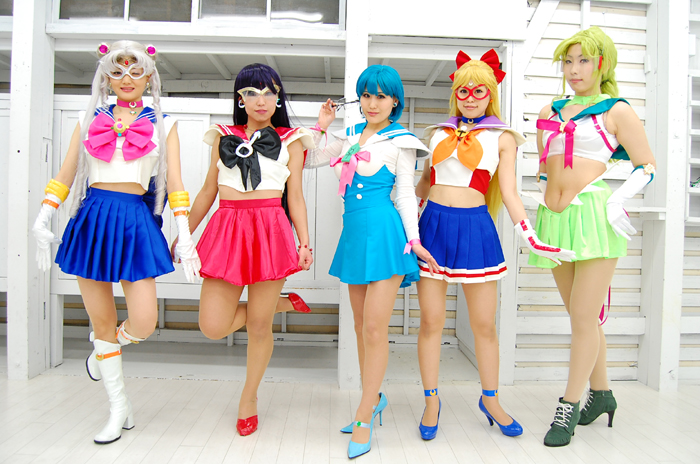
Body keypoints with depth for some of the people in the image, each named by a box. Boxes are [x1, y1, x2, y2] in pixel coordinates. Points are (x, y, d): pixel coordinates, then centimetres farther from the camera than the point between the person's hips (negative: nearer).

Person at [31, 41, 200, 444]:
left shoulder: (163, 124, 9)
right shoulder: (90, 119, 13)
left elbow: (175, 185, 4)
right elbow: (65, 176, 14)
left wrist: (185, 238, -3)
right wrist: (43, 221, 7)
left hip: (135, 222, -2)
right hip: (92, 219, 2)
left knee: (144, 324, -9)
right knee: (102, 321, 6)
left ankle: (106, 347, 28)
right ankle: (120, 408, 22)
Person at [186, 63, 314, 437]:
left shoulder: (290, 141, 10)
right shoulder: (224, 137, 15)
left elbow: (295, 198, 8)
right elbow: (207, 192, 17)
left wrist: (304, 244, -2)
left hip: (271, 230, -2)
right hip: (226, 228, 3)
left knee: (259, 325, 4)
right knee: (213, 327, -5)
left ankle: (249, 399, 28)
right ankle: (279, 303, 22)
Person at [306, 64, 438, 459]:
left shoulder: (400, 141, 1)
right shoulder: (350, 137, 16)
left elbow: (406, 192, -1)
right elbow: (308, 160, 21)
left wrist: (413, 239, -8)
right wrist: (321, 126, 11)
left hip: (383, 231, -6)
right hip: (355, 233, 7)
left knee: (375, 328, -6)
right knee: (361, 325, 13)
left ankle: (364, 418, 5)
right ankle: (374, 398, 30)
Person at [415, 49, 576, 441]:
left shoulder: (502, 138, 7)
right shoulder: (440, 133, 13)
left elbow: (509, 194, 2)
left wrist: (531, 238, -8)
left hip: (475, 227, -1)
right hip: (434, 224, 2)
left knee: (484, 323, 6)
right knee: (431, 320, 3)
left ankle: (491, 401, 27)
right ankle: (431, 400, 21)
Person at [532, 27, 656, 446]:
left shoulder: (616, 110, 3)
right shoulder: (550, 112, 17)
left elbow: (647, 167, 2)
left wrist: (618, 200, -12)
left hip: (593, 216, -5)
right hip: (554, 221, 5)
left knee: (584, 317, -4)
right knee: (581, 315, 13)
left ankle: (568, 408, 8)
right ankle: (601, 393, 30)